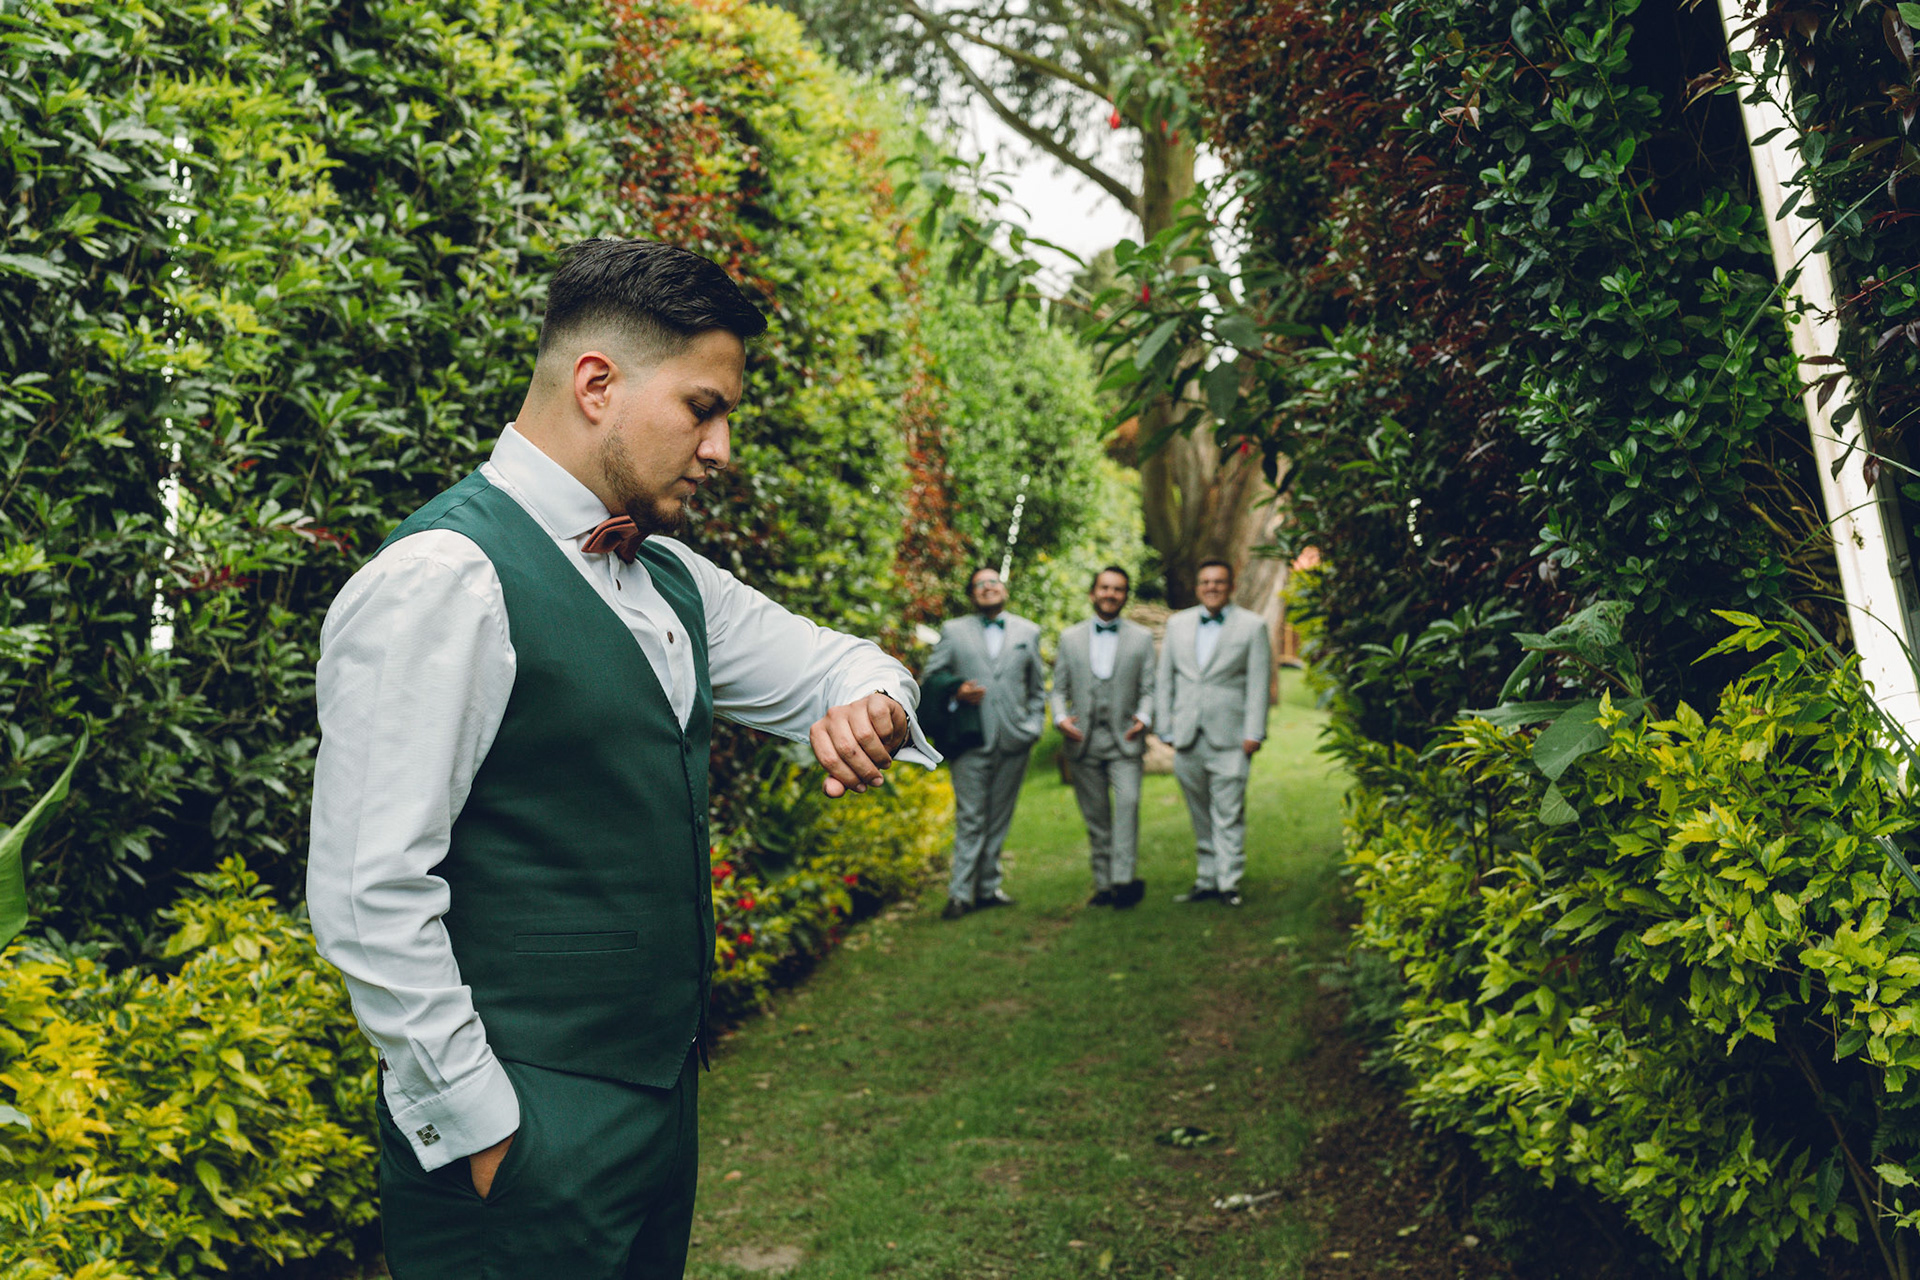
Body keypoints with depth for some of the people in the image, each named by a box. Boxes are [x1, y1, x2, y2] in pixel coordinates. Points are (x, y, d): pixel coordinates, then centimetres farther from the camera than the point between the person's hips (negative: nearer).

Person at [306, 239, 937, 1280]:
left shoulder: (669, 577, 9)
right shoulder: (442, 578, -17)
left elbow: (823, 662, 21)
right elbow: (371, 896, -20)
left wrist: (866, 704, -3)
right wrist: (478, 1128, -16)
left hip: (658, 1104, 8)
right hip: (519, 1138, -8)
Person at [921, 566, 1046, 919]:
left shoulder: (1028, 632, 15)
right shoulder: (953, 631, 9)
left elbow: (1038, 688, 18)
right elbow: (929, 678, 10)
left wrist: (1033, 726, 6)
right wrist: (955, 693, -9)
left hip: (1013, 741, 2)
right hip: (972, 740, -2)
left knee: (999, 820, 6)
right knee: (970, 819, -5)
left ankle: (988, 888, 15)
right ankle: (960, 894, -2)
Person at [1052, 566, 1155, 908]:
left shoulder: (1142, 638, 10)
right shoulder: (1070, 637, 12)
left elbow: (1149, 689, 8)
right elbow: (1059, 688, 12)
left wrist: (1144, 717, -11)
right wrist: (1061, 717, -7)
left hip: (1124, 739, -2)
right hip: (1083, 740, 2)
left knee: (1127, 803, -20)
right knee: (1095, 816, 4)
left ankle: (1123, 879, -26)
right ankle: (1103, 885, 10)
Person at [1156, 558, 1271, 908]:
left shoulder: (1252, 626, 3)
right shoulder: (1177, 624, 13)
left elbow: (1258, 684, -1)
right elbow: (1165, 679, 15)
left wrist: (1254, 734, -7)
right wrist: (1164, 727, 8)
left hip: (1229, 737, -3)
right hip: (1188, 736, 4)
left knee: (1228, 813, -6)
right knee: (1200, 814, 8)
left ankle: (1229, 882, -2)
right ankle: (1206, 880, 14)